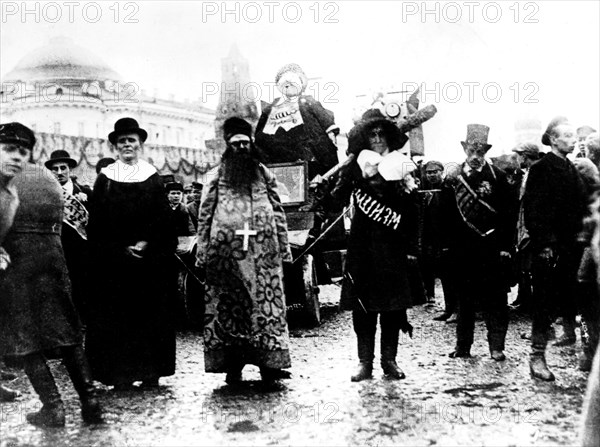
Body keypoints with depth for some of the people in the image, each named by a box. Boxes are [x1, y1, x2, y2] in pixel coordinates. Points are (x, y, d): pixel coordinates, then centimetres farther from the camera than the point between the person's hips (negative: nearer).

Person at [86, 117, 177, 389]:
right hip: (113, 262, 0)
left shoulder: (153, 178, 7)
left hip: (150, 260, 1)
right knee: (117, 314, -2)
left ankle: (150, 372, 8)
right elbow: (96, 224, 1)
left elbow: (164, 221, 2)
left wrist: (148, 244, -13)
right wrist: (121, 249, -9)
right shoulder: (105, 179, 6)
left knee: (150, 313, 1)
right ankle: (120, 374, 3)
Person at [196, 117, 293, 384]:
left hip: (263, 251, 1)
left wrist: (284, 248, 5)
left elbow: (278, 213, 11)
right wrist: (202, 252, -1)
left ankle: (269, 362, 3)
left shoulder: (264, 174, 12)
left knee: (266, 302, -2)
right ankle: (232, 366, 6)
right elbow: (205, 216, 6)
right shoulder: (217, 177, 8)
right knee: (228, 304, 1)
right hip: (226, 250, -1)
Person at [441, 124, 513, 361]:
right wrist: (448, 244, 2)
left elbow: (507, 214, -1)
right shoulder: (452, 179, 6)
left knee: (494, 298, 1)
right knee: (464, 299, 10)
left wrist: (505, 246, -6)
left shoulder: (497, 177, 1)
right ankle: (463, 345, 18)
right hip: (462, 250, 2)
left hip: (491, 249, -2)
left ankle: (496, 346, 8)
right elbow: (447, 215, 6)